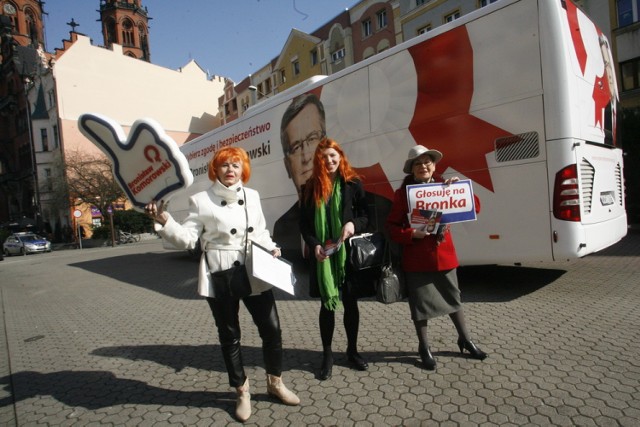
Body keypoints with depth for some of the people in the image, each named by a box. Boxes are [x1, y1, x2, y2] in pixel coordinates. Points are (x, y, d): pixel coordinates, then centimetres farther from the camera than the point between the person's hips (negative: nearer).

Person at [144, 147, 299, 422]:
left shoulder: (252, 196, 7)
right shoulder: (201, 200, -5)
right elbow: (186, 239, -10)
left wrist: (271, 248, -2)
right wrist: (164, 221, -25)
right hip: (220, 275, -3)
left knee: (272, 329, 8)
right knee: (229, 336, 9)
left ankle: (275, 383, 33)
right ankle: (242, 392, 31)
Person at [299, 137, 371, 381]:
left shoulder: (353, 183, 1)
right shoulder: (311, 187, 4)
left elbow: (365, 216, 3)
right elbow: (304, 224, 3)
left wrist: (354, 224, -19)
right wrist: (314, 245, -13)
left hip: (349, 252, 0)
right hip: (322, 255, 0)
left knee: (350, 303, 11)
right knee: (327, 304, 8)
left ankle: (352, 351, 30)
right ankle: (327, 355, 22)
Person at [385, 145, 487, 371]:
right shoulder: (403, 193, -6)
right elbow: (391, 226, -6)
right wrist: (412, 234, -22)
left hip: (444, 254, 3)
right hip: (417, 258, -3)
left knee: (453, 297, 17)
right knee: (420, 302, 8)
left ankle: (465, 340, 38)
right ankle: (424, 348, 26)